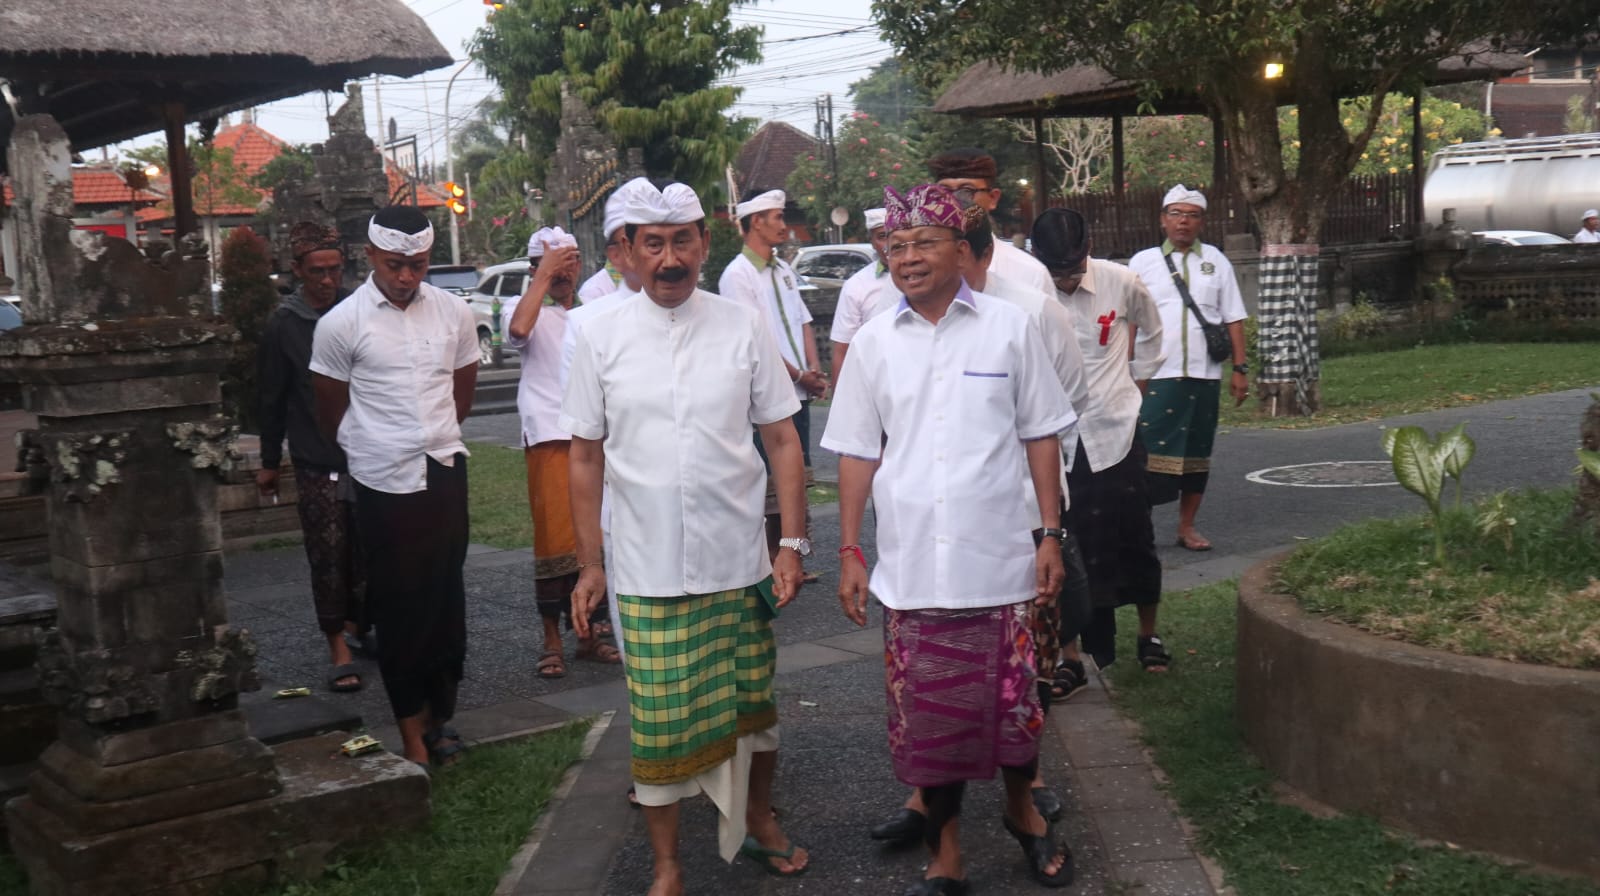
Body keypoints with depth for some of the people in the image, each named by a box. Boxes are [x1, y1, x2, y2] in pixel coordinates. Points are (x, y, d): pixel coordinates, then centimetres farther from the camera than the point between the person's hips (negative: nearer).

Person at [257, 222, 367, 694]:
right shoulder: (283, 325, -1)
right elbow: (272, 399, 4)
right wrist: (270, 463, 7)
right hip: (316, 461, -3)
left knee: (370, 549, 7)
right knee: (328, 556, -2)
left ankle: (357, 624, 28)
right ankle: (339, 648, 6)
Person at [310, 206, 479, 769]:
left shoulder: (453, 313, 2)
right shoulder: (340, 324, -7)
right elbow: (332, 411, 4)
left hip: (445, 473, 3)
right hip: (383, 484, -3)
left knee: (445, 599, 9)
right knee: (398, 606, 3)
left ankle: (439, 712, 21)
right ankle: (413, 732, 10)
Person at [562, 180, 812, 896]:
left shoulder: (744, 327, -1)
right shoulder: (600, 336, -1)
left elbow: (782, 439, 2)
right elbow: (586, 456, 4)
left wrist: (793, 542, -3)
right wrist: (589, 563, 3)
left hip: (739, 566, 1)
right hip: (647, 574, -1)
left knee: (753, 705, 16)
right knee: (658, 723, 6)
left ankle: (758, 821, 41)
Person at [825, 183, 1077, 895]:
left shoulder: (1010, 328, 0)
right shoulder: (874, 342, 4)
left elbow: (1041, 436, 4)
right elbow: (857, 453, 8)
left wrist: (1051, 535, 0)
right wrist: (850, 552, 4)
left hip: (999, 562, -1)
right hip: (909, 568, 1)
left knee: (1012, 701, 9)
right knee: (926, 715, 8)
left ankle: (1022, 810, 38)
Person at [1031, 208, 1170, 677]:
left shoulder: (1122, 283, -7)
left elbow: (1151, 331, 15)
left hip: (1115, 432, 1)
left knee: (1134, 541, 12)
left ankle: (1148, 634, 34)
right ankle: (1070, 658, 14)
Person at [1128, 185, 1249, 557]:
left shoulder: (1215, 261, 11)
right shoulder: (1143, 262, 6)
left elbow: (1233, 319, 10)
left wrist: (1240, 369, 4)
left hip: (1204, 375, 3)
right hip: (1156, 375, -2)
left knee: (1197, 453, 8)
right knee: (1150, 452, -8)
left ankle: (1187, 527, 19)